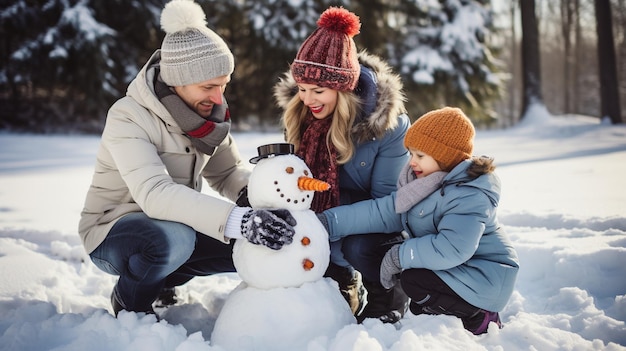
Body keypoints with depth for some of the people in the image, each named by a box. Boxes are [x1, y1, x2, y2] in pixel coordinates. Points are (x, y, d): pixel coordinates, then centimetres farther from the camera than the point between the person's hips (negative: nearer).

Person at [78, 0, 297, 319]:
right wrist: (238, 221, -50)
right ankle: (129, 301, -4)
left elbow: (228, 171, 1)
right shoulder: (128, 117, -26)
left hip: (176, 226, 7)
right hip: (111, 233, -7)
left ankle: (163, 278, 14)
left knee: (253, 246, -8)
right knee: (174, 238, -37)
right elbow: (154, 193, -39)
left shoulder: (206, 112, -5)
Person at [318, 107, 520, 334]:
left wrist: (399, 256, -25)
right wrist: (328, 221, -10)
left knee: (413, 281, -21)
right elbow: (381, 212, -1)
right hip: (457, 269, 10)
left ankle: (478, 319, -6)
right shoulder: (424, 186, 4)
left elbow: (451, 249, -35)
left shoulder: (470, 195, -25)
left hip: (484, 276, -9)